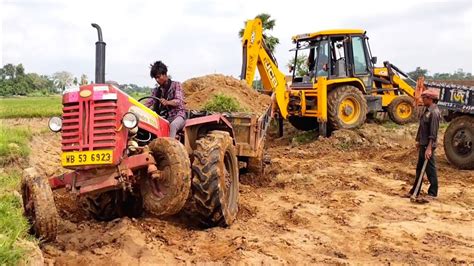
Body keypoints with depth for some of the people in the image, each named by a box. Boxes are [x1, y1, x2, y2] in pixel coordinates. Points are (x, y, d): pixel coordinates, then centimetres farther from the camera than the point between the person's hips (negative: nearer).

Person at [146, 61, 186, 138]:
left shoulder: (176, 85, 3)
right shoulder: (156, 90, 15)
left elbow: (179, 101, -13)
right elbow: (149, 103, 3)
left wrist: (167, 102, -35)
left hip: (177, 115, -4)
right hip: (163, 117, 4)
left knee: (172, 125, -39)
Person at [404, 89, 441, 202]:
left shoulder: (434, 112, -18)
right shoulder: (427, 110, 11)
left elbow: (433, 133, -22)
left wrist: (429, 148, -25)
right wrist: (419, 141, 20)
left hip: (428, 146, -10)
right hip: (423, 145, 10)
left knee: (430, 169, 0)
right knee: (419, 168, 15)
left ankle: (432, 193, 10)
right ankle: (415, 191, 24)